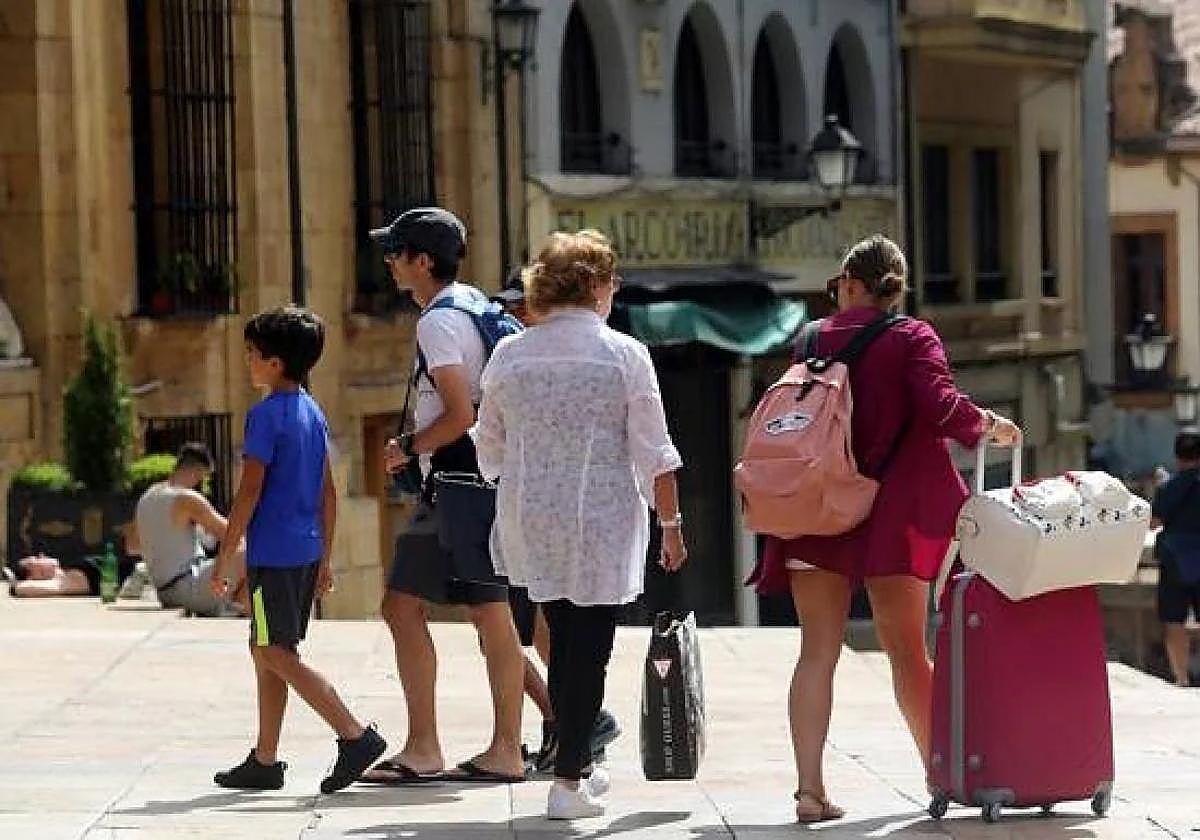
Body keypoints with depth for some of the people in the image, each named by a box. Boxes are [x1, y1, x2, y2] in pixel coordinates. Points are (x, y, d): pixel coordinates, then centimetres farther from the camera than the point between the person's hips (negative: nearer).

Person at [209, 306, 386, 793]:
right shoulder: (313, 413, 12)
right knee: (268, 652, 14)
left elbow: (250, 492, -16)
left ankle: (355, 735, -16)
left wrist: (224, 558, -12)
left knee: (276, 654, -6)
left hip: (272, 552, -9)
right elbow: (327, 492, 15)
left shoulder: (266, 415, -13)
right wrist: (325, 559, 20)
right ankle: (265, 761, 16)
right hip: (307, 551, 9)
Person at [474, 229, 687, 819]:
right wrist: (671, 524, 1)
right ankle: (568, 781, 0)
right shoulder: (623, 355, -6)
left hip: (530, 520, 4)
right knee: (588, 646, 2)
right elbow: (655, 454, -7)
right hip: (602, 522, -4)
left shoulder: (507, 356, 4)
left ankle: (577, 763, 24)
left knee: (564, 638, 18)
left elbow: (490, 451, 11)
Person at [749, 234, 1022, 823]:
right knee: (906, 648, 8)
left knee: (817, 651, 0)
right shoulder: (911, 338, -2)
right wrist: (990, 426, 1)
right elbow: (940, 406, -15)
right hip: (894, 510, -2)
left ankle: (809, 788, -9)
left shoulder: (813, 340, 8)